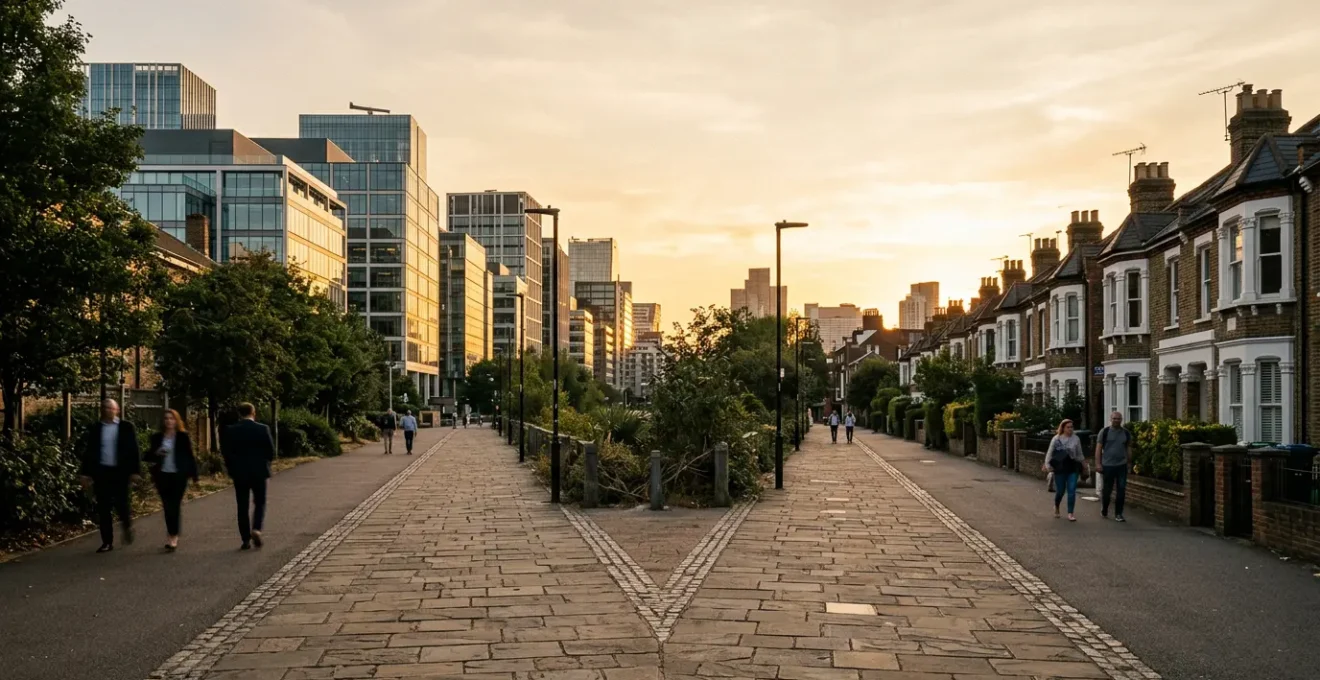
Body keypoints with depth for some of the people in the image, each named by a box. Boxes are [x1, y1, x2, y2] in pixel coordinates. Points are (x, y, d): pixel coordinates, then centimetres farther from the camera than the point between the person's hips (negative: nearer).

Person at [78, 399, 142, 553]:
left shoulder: (127, 427, 1)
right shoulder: (94, 429, 7)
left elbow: (134, 450, -1)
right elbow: (88, 452, 8)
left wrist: (135, 471, -7)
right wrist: (84, 473, 2)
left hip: (120, 472, -2)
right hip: (101, 472, 2)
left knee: (121, 504, -4)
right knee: (103, 508, 3)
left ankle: (127, 526, 27)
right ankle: (107, 542, 10)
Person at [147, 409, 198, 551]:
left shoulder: (183, 437, -1)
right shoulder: (157, 438, 7)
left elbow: (189, 456, 0)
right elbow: (151, 456, 11)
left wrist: (193, 474, -3)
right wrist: (155, 454, -12)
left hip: (179, 476, -3)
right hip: (162, 476, 3)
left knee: (174, 506, -6)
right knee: (167, 507, 7)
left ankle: (173, 537, -6)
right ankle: (172, 535, 18)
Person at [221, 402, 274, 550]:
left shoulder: (230, 431, -4)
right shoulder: (263, 429, -7)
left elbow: (225, 452, -3)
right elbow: (271, 451, -5)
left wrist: (232, 468, 11)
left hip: (239, 473, 1)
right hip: (259, 472, -1)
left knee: (242, 506, 7)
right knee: (259, 502, 13)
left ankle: (246, 540, 6)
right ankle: (256, 529, -9)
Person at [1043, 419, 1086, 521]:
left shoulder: (1076, 439, 3)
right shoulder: (1056, 439, -4)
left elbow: (1079, 453, 16)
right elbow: (1050, 452, 0)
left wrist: (1083, 463, 20)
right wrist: (1047, 464, -6)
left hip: (1073, 467, 2)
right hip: (1060, 468, -2)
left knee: (1072, 490, -6)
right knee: (1060, 491, 6)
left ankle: (1070, 513, -1)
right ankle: (1056, 507, 36)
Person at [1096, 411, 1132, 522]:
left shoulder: (1126, 433, 7)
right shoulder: (1104, 432, -2)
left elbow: (1129, 448, 12)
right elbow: (1098, 448, -3)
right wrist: (1098, 463, -9)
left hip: (1122, 466, 2)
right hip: (1107, 465, -2)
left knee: (1122, 490, -2)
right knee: (1107, 490, 6)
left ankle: (1118, 514, 5)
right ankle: (1104, 511, 27)